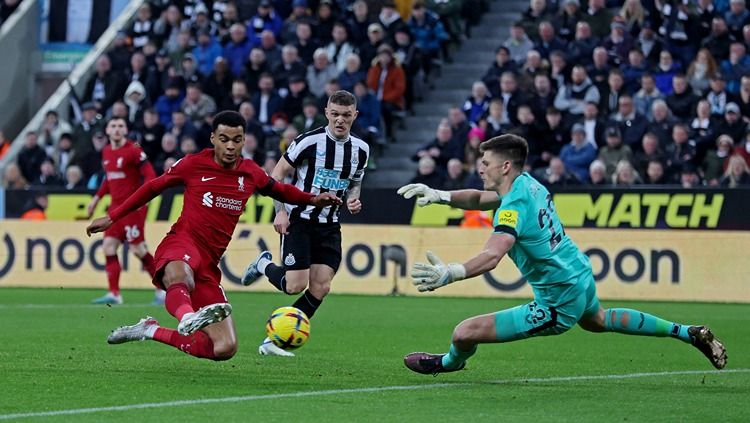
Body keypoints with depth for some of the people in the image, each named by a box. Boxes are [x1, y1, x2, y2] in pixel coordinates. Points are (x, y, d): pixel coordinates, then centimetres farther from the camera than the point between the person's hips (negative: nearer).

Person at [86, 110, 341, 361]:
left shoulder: (250, 173, 12)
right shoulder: (193, 164, 2)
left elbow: (278, 190, 32)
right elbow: (153, 187, 14)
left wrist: (313, 200, 16)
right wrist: (112, 218, 17)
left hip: (209, 264, 5)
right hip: (181, 245, -5)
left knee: (225, 349, -6)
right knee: (180, 278, -46)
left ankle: (150, 332, 7)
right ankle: (188, 318, -76)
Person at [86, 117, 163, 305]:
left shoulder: (133, 151, -11)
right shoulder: (106, 152, 12)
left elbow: (150, 175, -14)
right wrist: (97, 198, 25)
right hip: (116, 206, 8)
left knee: (138, 249, -7)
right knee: (108, 246, -1)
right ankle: (114, 294, 1)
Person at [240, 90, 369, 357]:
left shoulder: (360, 150, 4)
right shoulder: (310, 141, -12)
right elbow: (277, 174, -5)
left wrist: (353, 199, -2)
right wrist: (280, 211, -14)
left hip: (329, 225, 5)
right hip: (298, 219, -5)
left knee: (321, 288, -6)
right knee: (295, 285, -14)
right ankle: (264, 265, 20)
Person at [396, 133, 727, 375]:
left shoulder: (515, 207, -27)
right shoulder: (530, 184, 0)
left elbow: (491, 256, -43)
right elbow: (479, 199, 11)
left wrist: (449, 274, -55)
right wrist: (439, 195, -5)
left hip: (558, 304, -10)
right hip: (582, 276, 10)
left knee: (464, 333, -6)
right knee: (598, 320, 42)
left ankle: (450, 363, 30)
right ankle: (687, 333, 45)